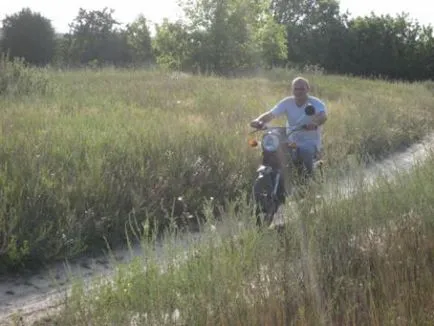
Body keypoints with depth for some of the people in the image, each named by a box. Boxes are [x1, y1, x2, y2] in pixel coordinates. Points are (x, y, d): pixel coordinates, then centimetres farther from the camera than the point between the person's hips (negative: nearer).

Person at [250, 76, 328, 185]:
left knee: (305, 151, -33)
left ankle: (309, 175, -6)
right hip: (291, 141, 4)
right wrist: (258, 120, -32)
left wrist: (315, 123, -52)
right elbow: (271, 114, -10)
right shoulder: (287, 102, 2)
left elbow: (323, 116, -29)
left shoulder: (316, 103, -7)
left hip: (311, 142, -3)